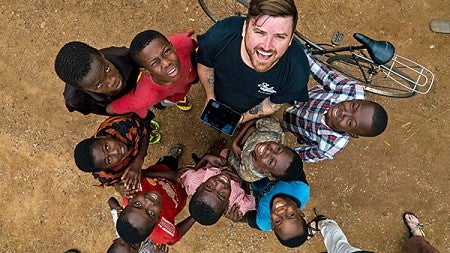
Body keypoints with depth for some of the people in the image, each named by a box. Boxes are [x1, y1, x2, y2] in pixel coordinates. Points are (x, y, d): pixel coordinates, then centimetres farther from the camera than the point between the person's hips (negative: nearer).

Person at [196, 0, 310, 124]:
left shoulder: (298, 73, -41)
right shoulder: (217, 38, -40)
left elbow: (273, 104, -18)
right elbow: (205, 65, -14)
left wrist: (243, 117, -17)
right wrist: (210, 97, -6)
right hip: (218, 99, 0)